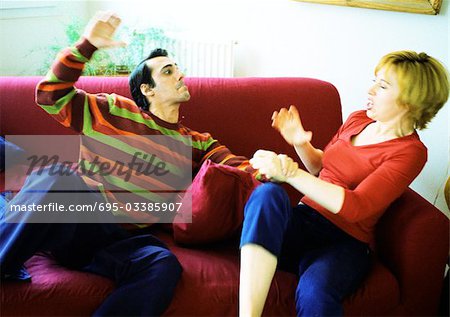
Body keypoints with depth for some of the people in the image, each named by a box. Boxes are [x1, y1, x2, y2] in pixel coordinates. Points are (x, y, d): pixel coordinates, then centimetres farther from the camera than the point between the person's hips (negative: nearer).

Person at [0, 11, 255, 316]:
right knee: (53, 176, -36)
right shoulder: (113, 111, 14)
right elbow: (52, 95, 10)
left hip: (119, 239, 2)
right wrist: (86, 46, -2)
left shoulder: (196, 145, 19)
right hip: (72, 215, -1)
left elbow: (239, 167, 7)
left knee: (164, 266, -34)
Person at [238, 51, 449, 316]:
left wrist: (291, 173, -23)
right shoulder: (358, 119, 14)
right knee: (268, 193, -31)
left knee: (315, 291, -40)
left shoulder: (410, 152, -6)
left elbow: (354, 207, -19)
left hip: (345, 242, -5)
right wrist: (300, 143, 9)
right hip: (303, 220, 5)